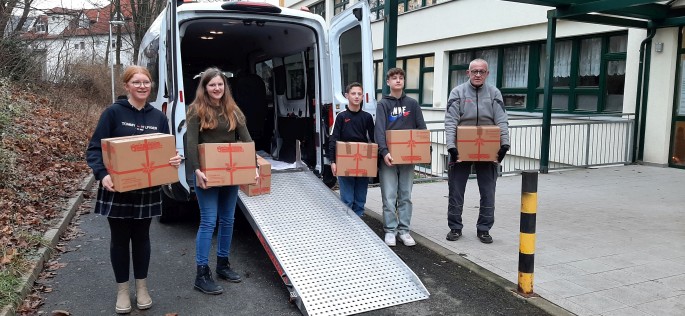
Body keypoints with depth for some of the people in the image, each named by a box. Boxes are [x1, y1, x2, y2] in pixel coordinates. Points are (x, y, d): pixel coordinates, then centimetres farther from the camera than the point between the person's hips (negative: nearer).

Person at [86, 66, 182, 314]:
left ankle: (142, 287, 30)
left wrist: (174, 160, -14)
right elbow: (94, 149, -9)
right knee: (120, 238, 10)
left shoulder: (158, 117, 4)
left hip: (147, 189, 3)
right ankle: (122, 290, 26)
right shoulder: (113, 113, -7)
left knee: (142, 237, 14)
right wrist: (102, 174, -25)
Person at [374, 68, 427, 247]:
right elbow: (379, 130, -9)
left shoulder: (412, 104, 10)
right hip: (388, 157, -2)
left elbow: (422, 128, 9)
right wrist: (384, 151, -23)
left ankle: (404, 230, 16)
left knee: (406, 196, 7)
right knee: (389, 197, 0)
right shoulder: (383, 104, 2)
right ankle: (390, 230, 10)